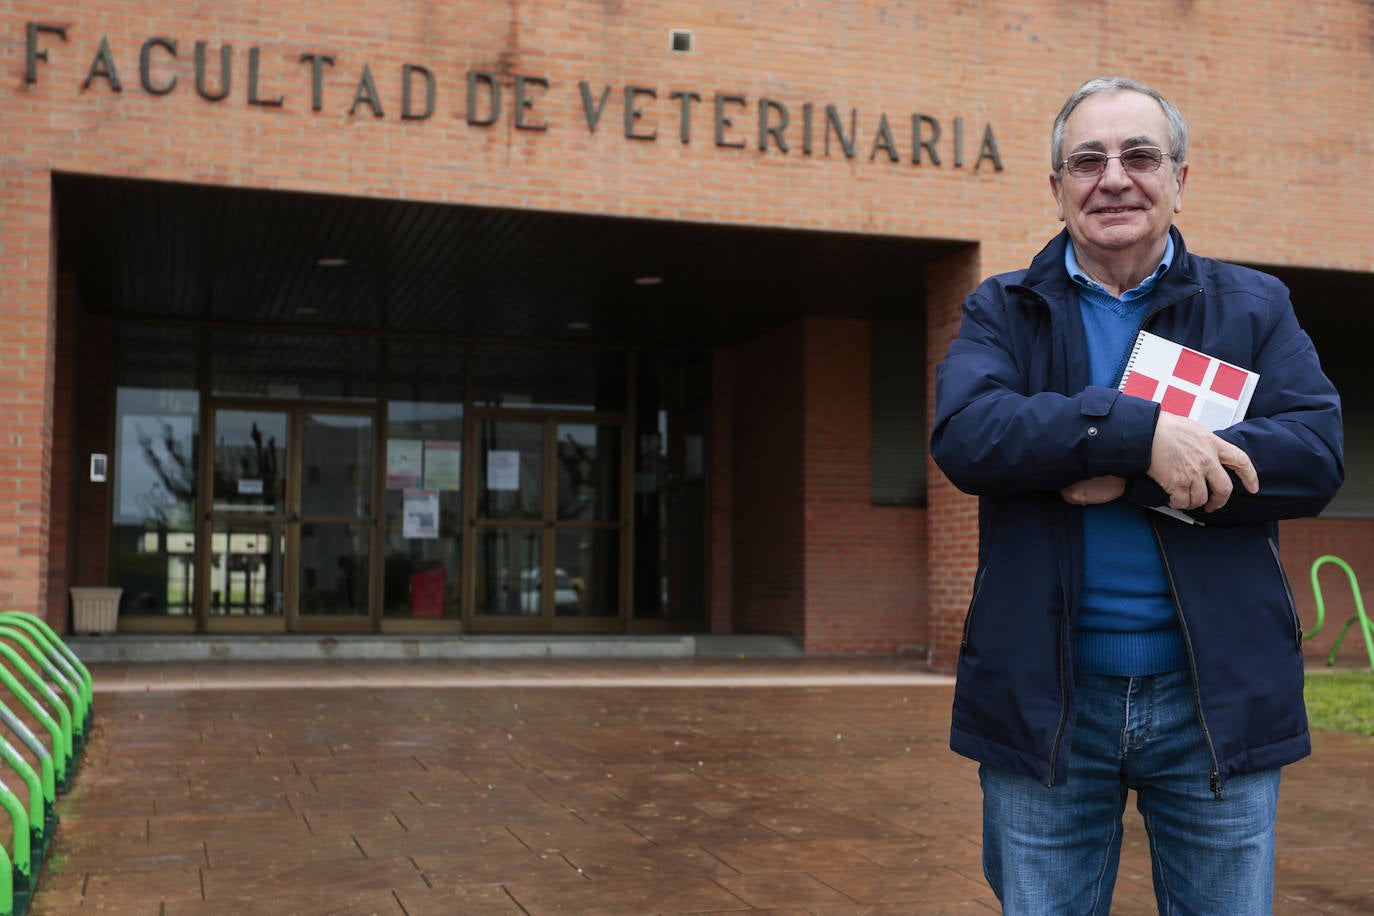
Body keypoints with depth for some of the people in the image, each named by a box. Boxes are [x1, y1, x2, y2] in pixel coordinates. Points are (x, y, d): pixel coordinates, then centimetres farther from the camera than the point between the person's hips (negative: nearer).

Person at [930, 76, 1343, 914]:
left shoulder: (1254, 306, 7)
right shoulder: (1001, 311, 5)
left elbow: (1316, 451, -9)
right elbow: (965, 435, -14)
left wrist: (1131, 480, -20)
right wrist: (1138, 432, -25)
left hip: (1217, 696, 1)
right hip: (1046, 698, 0)